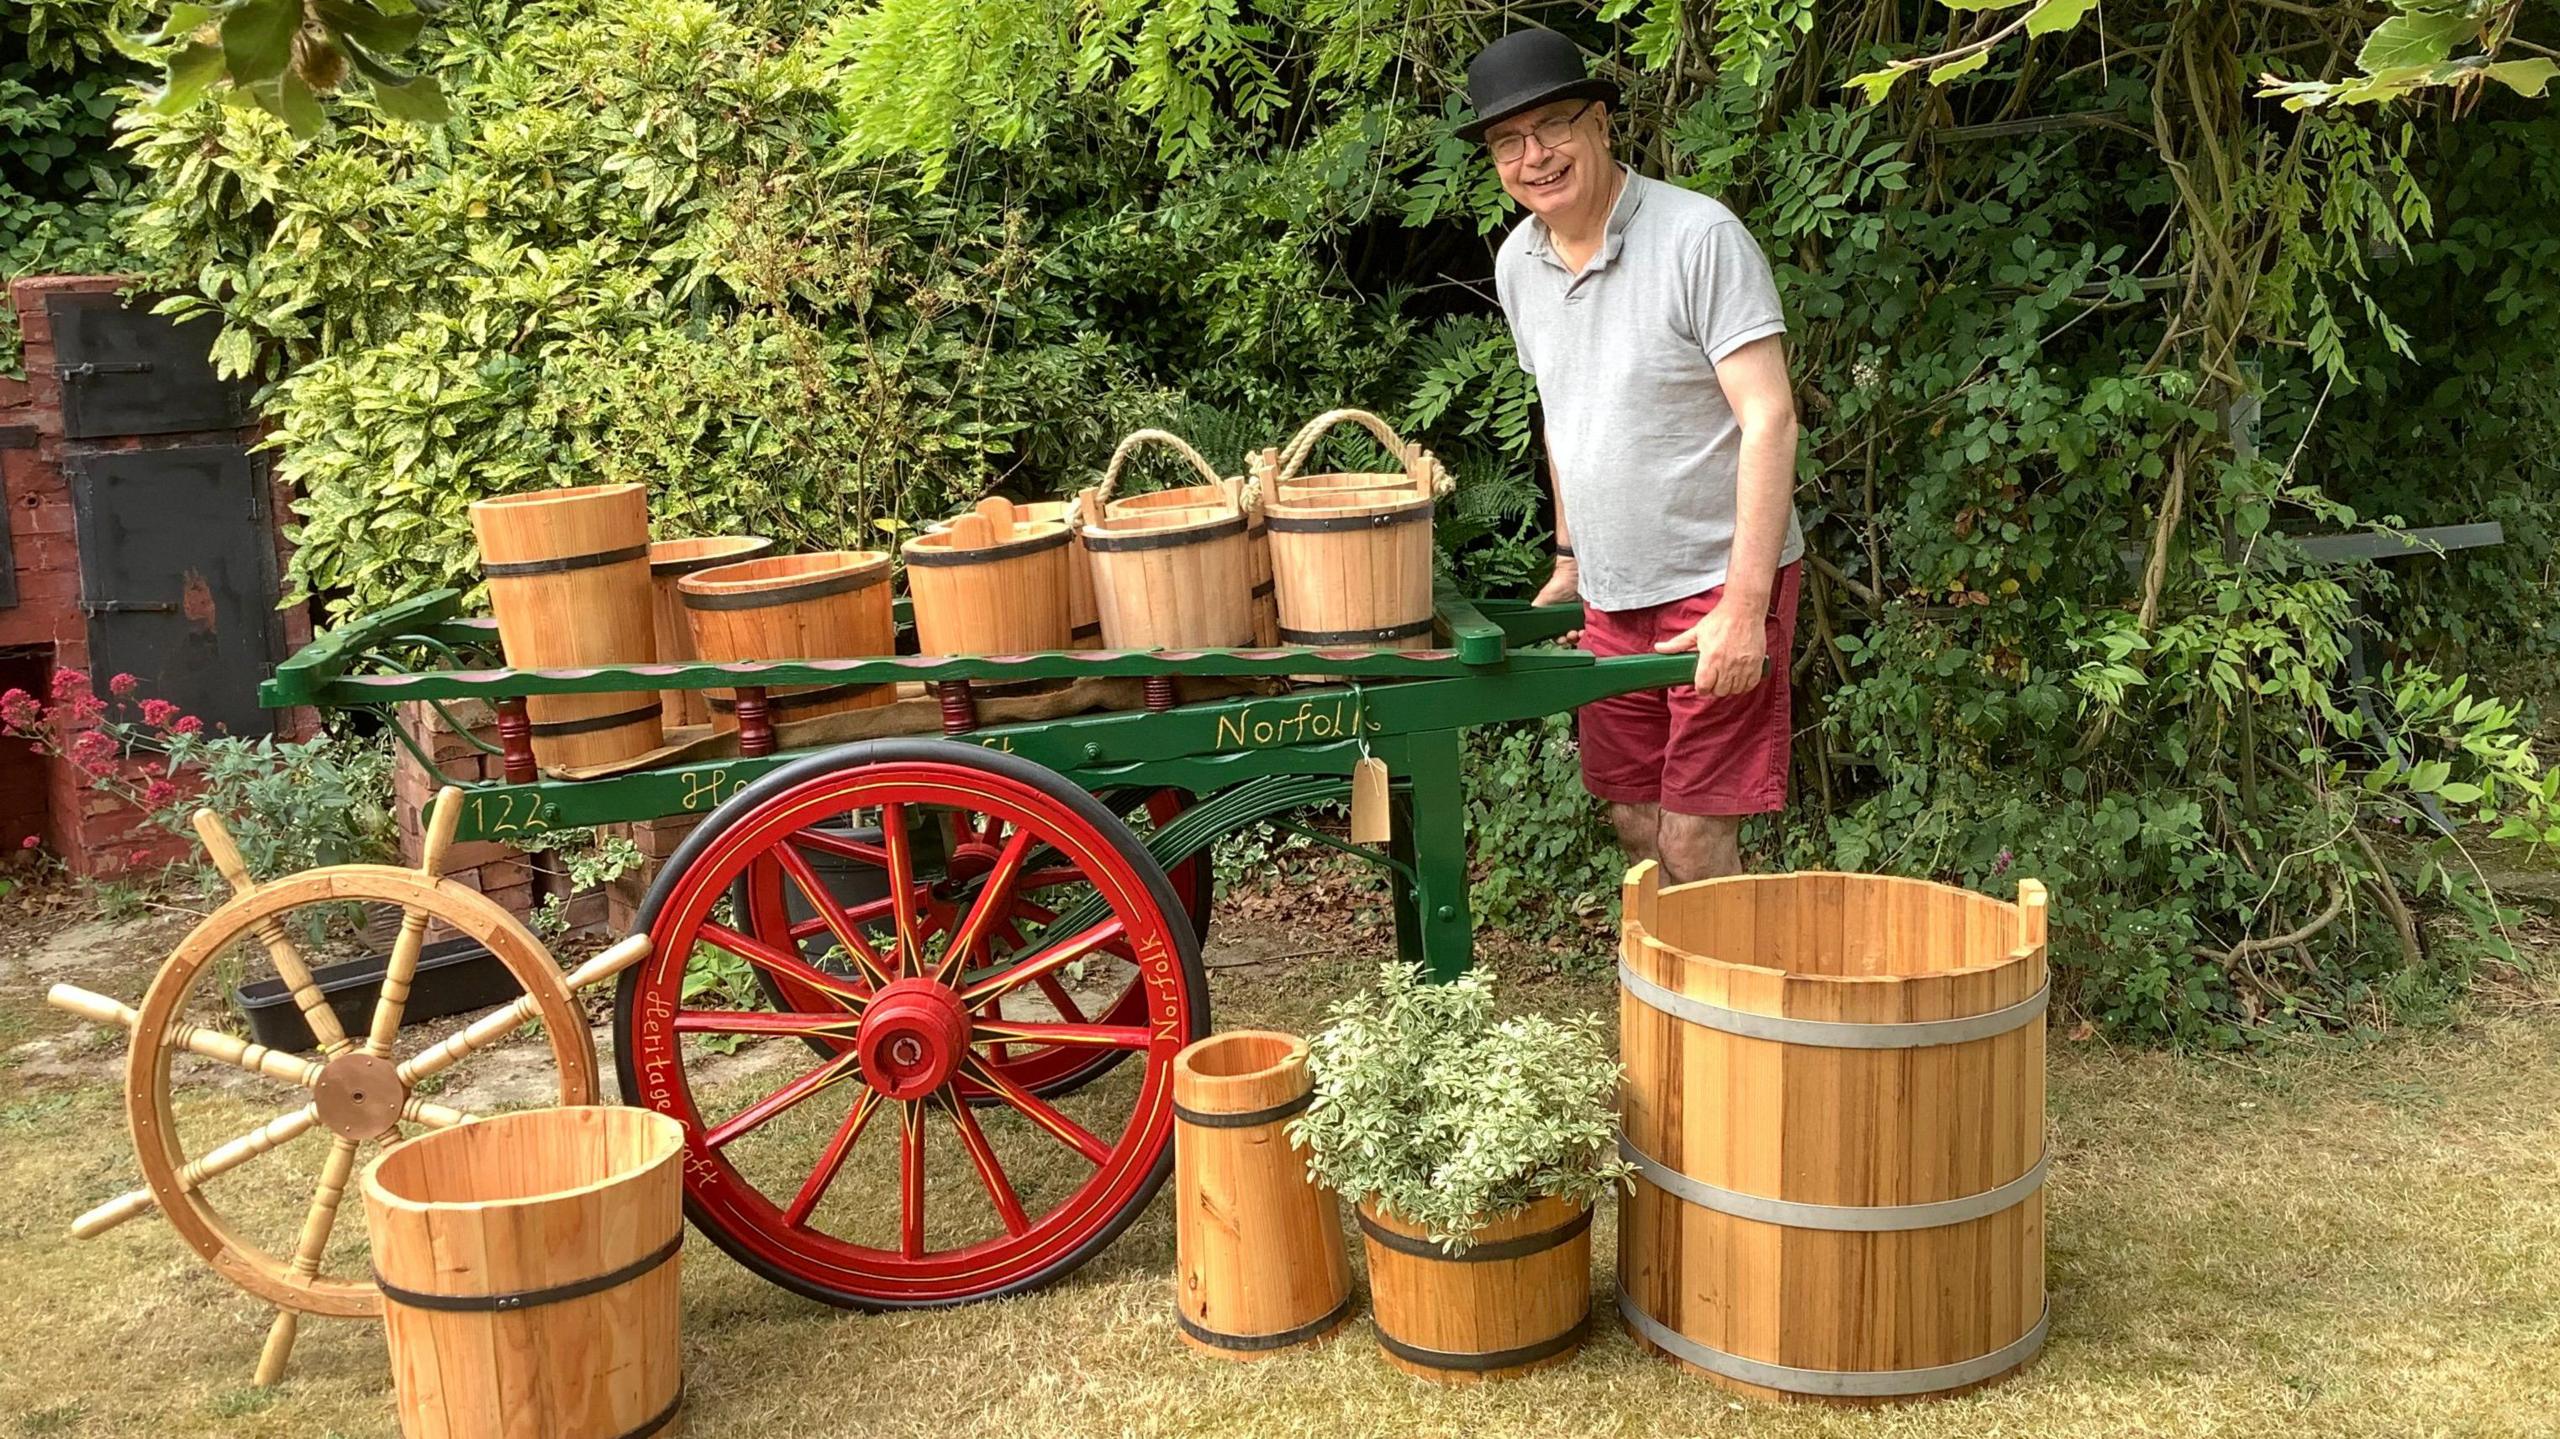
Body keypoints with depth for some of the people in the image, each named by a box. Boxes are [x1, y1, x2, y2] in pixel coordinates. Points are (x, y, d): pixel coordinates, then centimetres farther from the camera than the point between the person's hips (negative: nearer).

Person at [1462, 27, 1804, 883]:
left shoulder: (1699, 238, -16)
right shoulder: (1518, 264, 6)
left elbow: (1769, 421, -19)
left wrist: (1746, 606, -25)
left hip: (1717, 586, -6)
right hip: (1613, 592, 6)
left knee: (1695, 844, -7)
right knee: (1633, 820, 12)